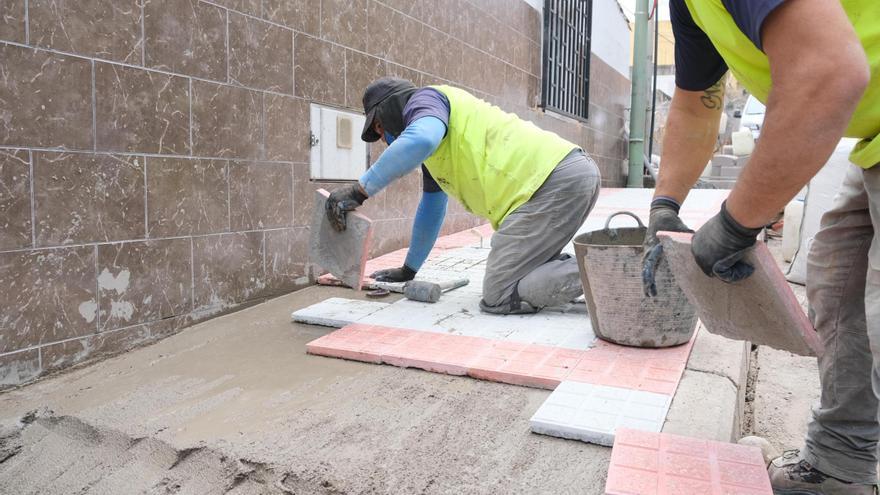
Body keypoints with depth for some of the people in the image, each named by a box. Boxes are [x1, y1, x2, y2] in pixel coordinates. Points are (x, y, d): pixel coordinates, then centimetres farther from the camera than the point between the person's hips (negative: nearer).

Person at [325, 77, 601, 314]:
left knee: (498, 296, -12)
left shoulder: (424, 99, 2)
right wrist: (409, 270, 43)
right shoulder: (432, 149, 31)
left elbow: (420, 140, -24)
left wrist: (359, 191, -18)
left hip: (556, 179, -10)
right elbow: (431, 207, 39)